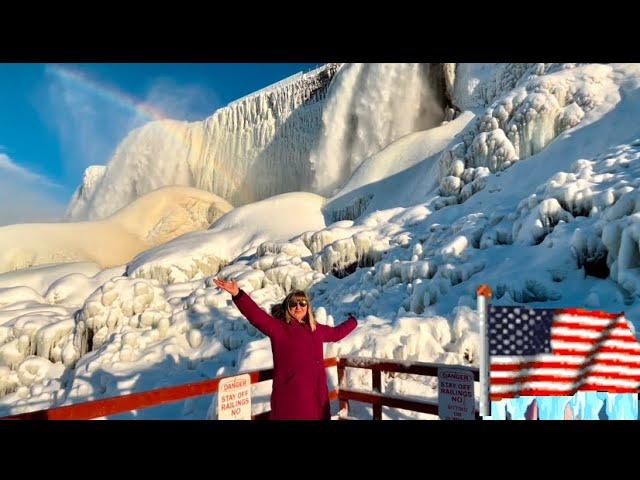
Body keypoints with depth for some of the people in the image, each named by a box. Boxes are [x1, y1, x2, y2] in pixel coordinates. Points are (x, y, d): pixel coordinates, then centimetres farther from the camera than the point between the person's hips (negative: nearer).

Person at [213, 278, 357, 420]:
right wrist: (238, 295, -34)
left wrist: (352, 322, 44)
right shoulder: (278, 328, -4)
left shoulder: (316, 329, 14)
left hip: (316, 394, 5)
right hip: (290, 396, -5)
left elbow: (336, 333, 32)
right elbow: (256, 315, -19)